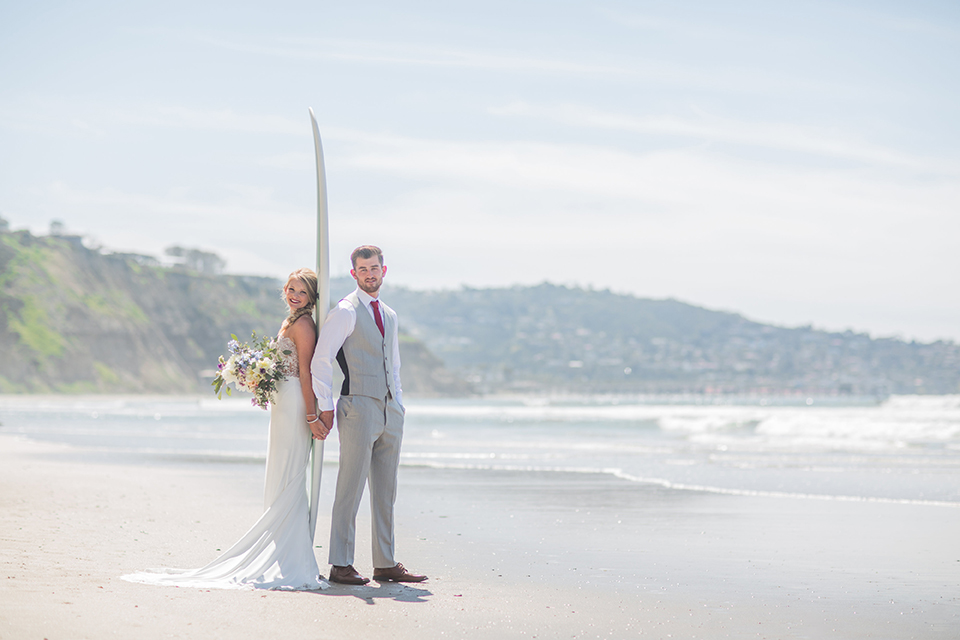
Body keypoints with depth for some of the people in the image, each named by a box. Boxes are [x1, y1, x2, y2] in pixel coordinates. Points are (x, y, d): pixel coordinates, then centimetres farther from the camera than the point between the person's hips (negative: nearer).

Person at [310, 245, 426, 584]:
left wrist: (398, 405, 17)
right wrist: (326, 409, -11)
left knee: (386, 493, 8)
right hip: (359, 408, -7)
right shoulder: (345, 312, -5)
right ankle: (341, 565, -2)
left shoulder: (389, 315, 18)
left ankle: (386, 565, 13)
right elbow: (320, 361, -9)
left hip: (390, 413, 7)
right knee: (350, 490, -6)